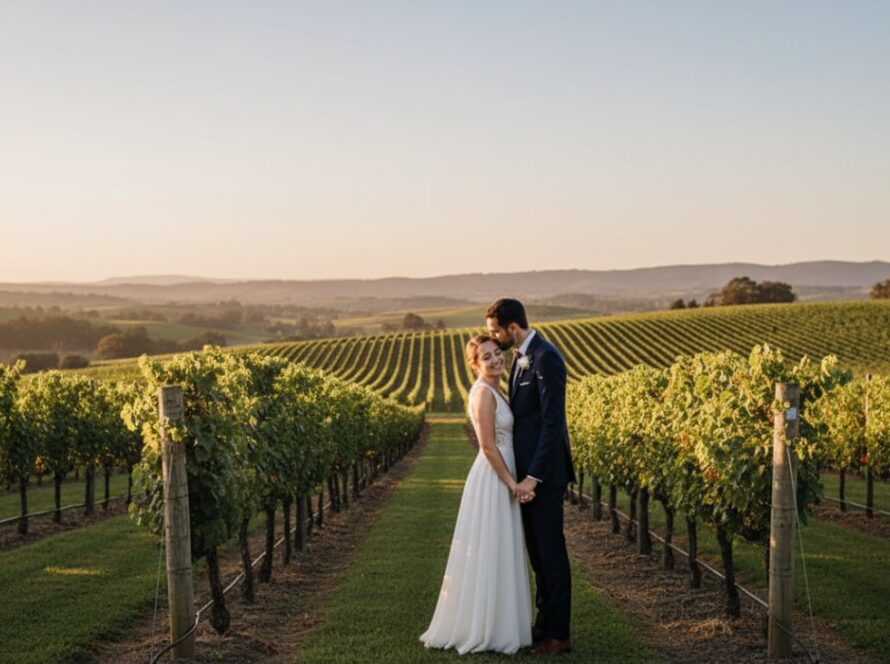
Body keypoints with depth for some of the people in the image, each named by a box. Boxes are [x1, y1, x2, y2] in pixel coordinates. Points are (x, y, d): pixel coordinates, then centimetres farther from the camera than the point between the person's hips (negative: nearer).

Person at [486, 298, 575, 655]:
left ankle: (558, 634, 7)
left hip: (543, 473, -9)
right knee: (536, 550, 15)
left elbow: (553, 421, -22)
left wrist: (533, 477, -23)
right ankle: (544, 622, 25)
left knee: (550, 552, -1)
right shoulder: (522, 356, 12)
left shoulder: (546, 358, -18)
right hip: (528, 469, 9)